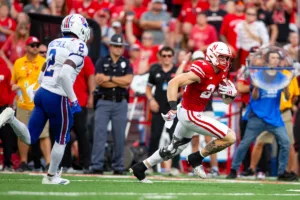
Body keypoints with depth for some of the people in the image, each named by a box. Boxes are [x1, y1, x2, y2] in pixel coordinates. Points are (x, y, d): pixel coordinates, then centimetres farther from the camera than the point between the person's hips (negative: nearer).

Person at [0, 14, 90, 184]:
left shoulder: (55, 44, 14)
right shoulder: (78, 46, -10)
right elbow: (64, 74, -24)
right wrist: (73, 100, -16)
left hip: (42, 93, 7)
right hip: (57, 98, -7)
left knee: (29, 138, 10)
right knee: (62, 139, 13)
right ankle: (51, 176, 21)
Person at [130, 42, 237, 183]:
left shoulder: (220, 74, 6)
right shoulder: (203, 71, -21)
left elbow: (227, 100, 15)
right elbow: (174, 83, -29)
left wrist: (230, 93, -8)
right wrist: (173, 108, -38)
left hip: (187, 113, 10)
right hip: (190, 114, -10)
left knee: (175, 148, 25)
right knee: (230, 137, -13)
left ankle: (140, 167, 31)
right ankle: (196, 159, 1)